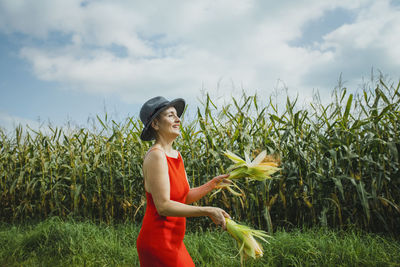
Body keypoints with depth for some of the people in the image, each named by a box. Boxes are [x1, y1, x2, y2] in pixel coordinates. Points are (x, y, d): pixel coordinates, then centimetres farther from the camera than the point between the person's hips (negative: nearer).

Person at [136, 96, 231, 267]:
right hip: (158, 242, -8)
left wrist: (213, 184, -1)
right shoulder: (156, 155, -19)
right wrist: (208, 211, -23)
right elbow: (163, 206, -24)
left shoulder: (176, 155, 8)